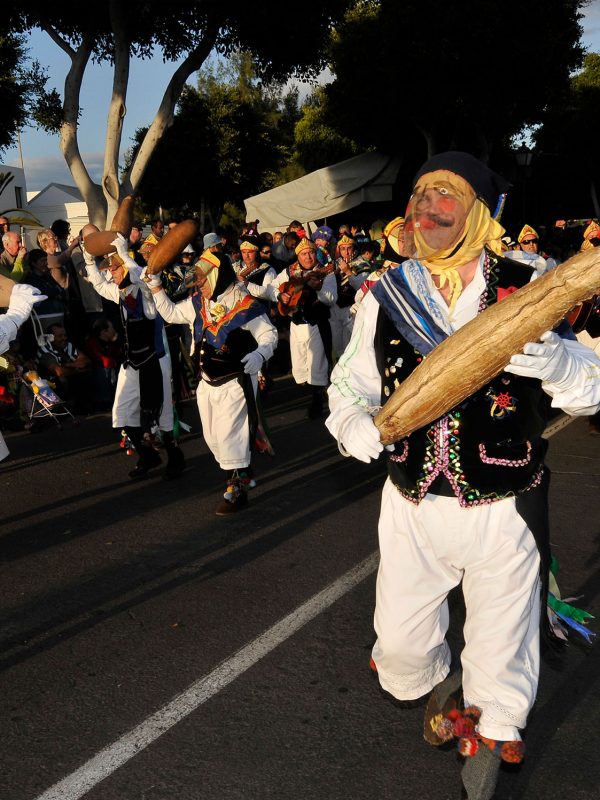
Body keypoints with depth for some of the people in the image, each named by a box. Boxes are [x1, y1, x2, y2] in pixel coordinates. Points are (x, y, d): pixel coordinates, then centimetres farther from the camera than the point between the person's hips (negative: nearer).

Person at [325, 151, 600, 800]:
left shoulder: (526, 289, -6)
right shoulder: (386, 297, 1)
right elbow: (351, 383, 11)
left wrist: (541, 352, -27)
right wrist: (353, 423, -11)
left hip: (504, 509, -2)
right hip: (411, 503, 2)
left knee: (500, 651, 11)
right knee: (399, 642, 12)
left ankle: (487, 746, 41)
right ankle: (438, 687, 49)